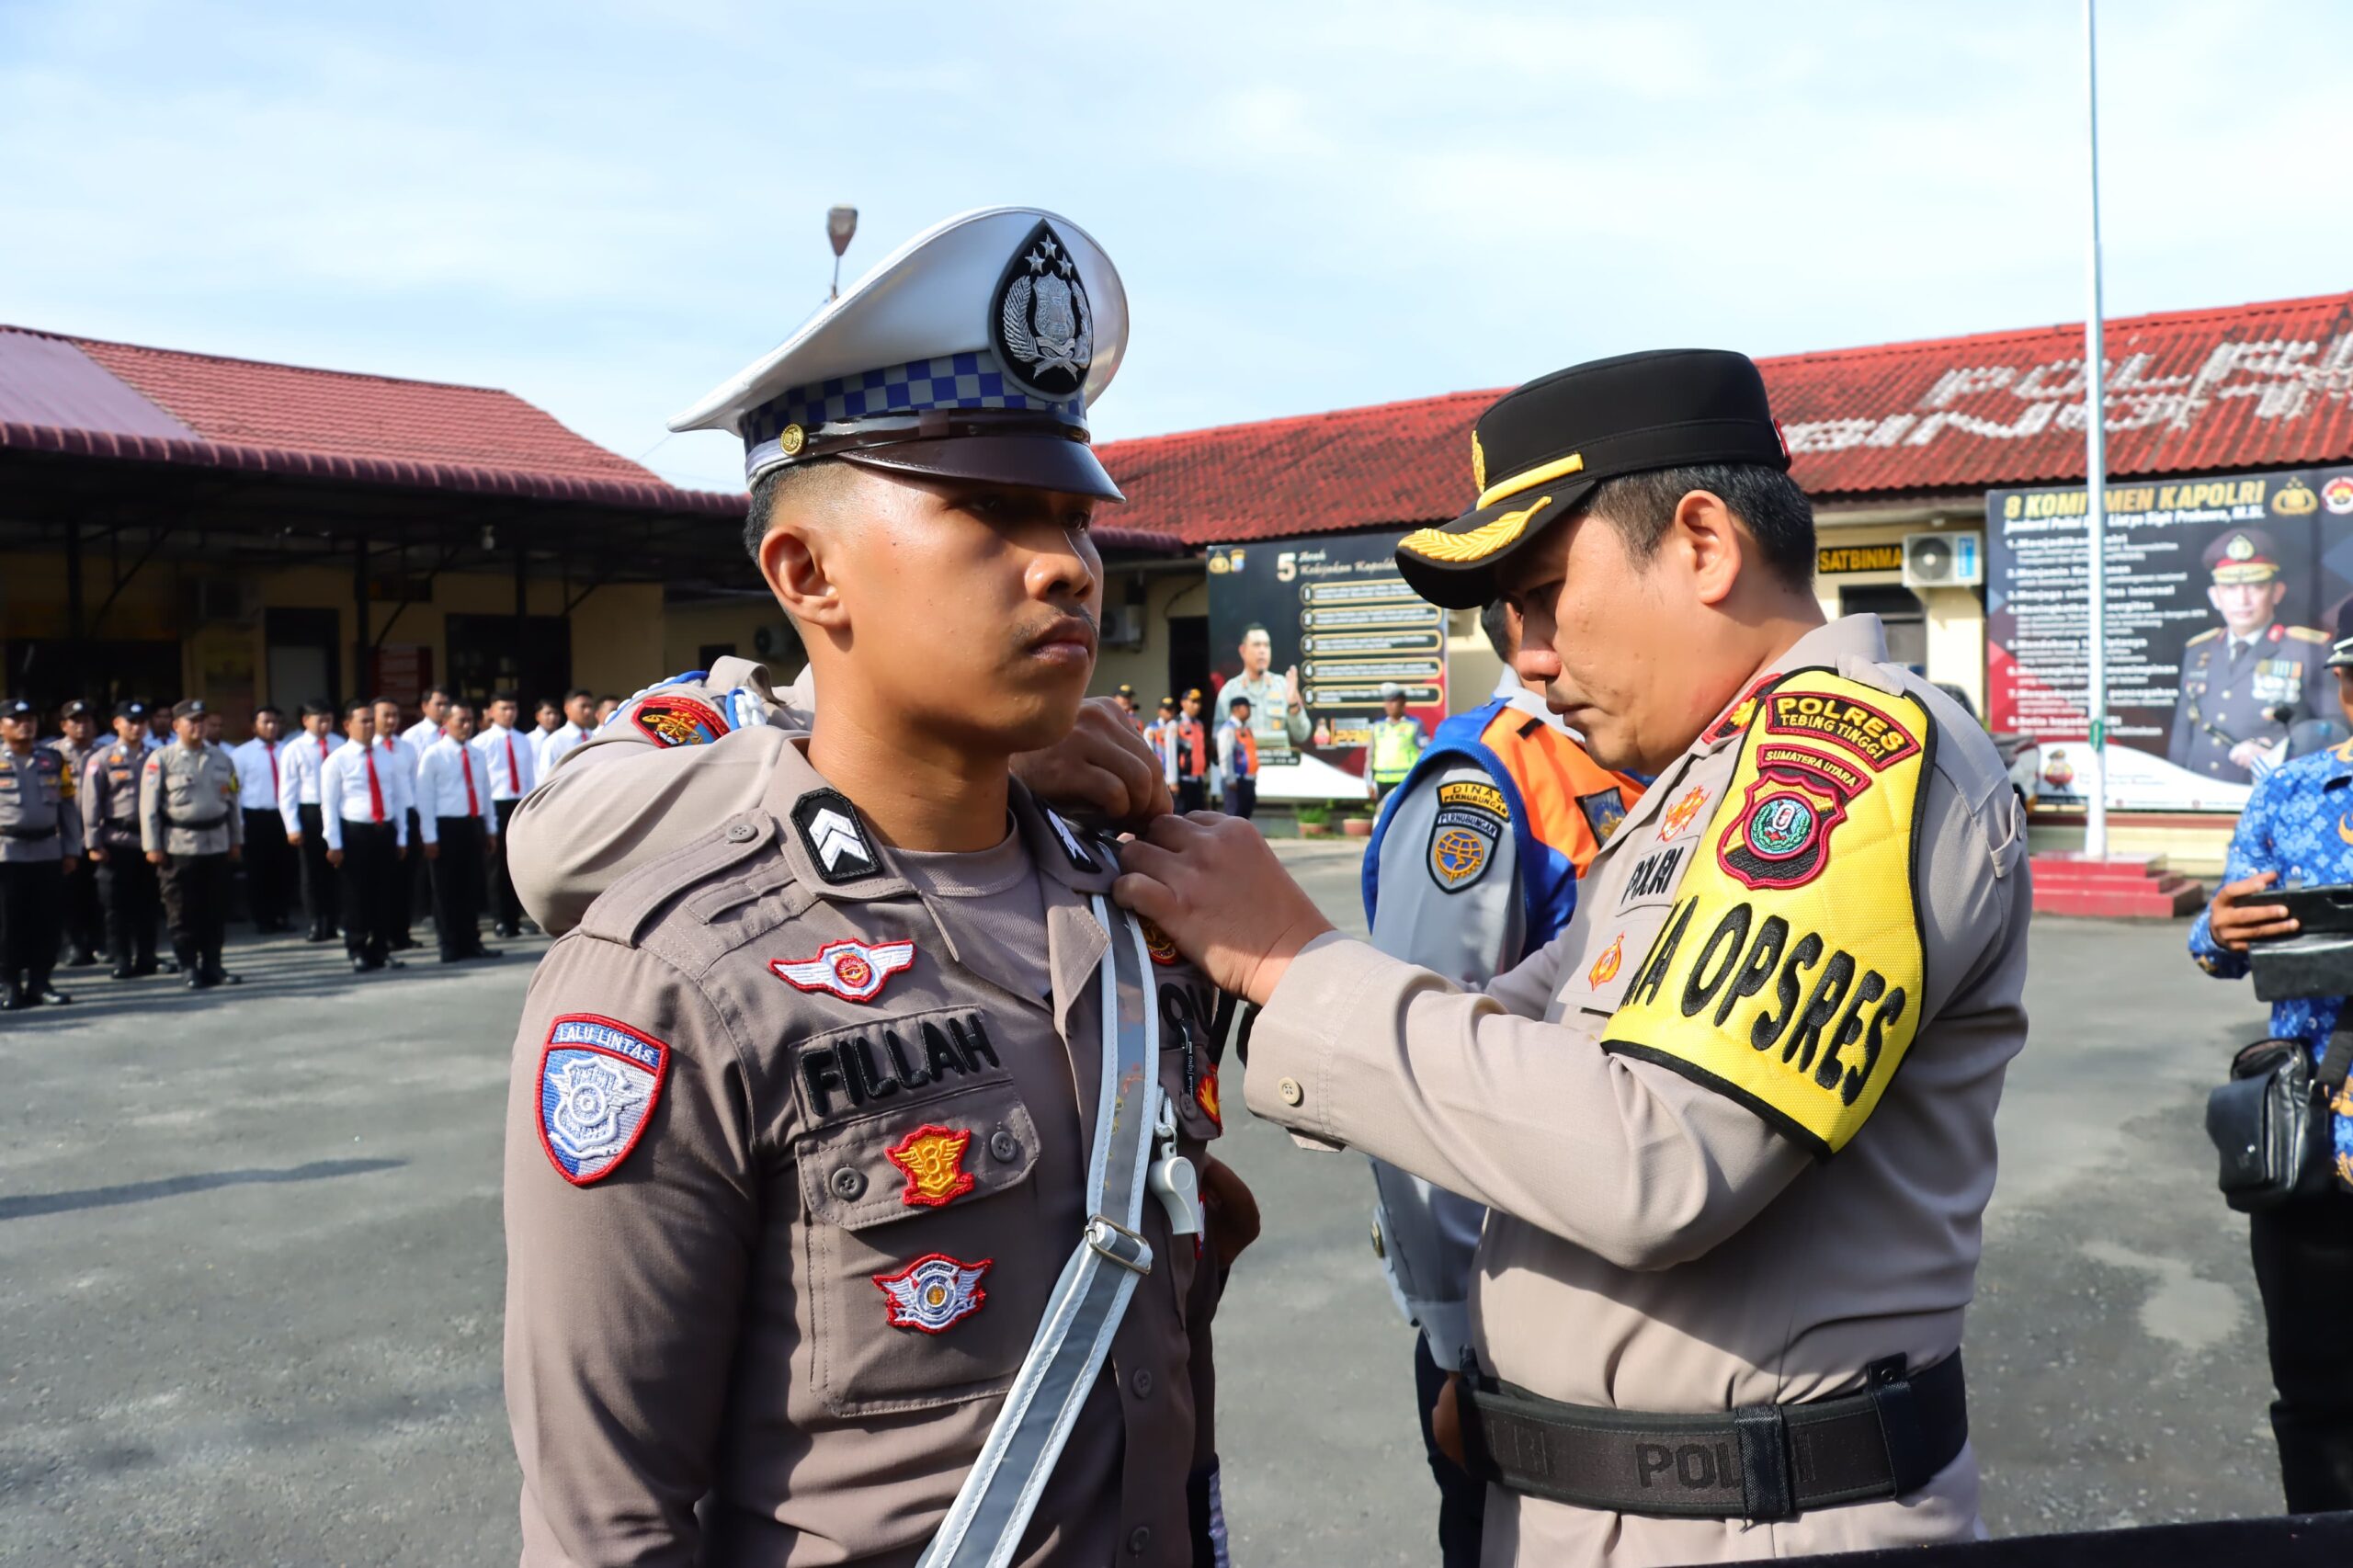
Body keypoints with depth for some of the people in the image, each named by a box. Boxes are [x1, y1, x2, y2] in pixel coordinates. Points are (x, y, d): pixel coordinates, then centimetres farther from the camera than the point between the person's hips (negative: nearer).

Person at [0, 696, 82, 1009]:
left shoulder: (54, 759, 10)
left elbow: (68, 807, 11)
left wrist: (72, 850, 7)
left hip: (48, 851, 3)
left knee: (47, 921, 5)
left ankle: (39, 982, 14)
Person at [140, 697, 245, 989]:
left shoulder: (221, 758, 10)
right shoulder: (161, 760, -4)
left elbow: (232, 801, 14)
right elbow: (149, 805, -5)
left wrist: (236, 840, 13)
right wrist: (152, 846, -8)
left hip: (216, 843, 4)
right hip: (179, 845, -4)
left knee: (216, 910, 8)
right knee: (183, 913, 2)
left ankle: (212, 966, 18)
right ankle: (189, 969, 10)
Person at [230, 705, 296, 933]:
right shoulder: (242, 754, -1)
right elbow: (233, 790, -2)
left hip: (284, 816, 2)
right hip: (256, 818, -2)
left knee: (284, 868, 7)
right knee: (258, 870, 4)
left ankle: (281, 916, 19)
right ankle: (261, 919, 15)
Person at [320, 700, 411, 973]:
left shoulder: (389, 757, 9)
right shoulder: (337, 760, -4)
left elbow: (399, 799, 12)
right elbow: (329, 804, -5)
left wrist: (402, 837, 8)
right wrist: (334, 844, -10)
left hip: (385, 831, 4)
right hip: (355, 832, -4)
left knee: (387, 894, 7)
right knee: (356, 896, 2)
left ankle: (381, 950, 18)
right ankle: (358, 953, 12)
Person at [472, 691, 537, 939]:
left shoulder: (524, 741, 12)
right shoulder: (482, 742, -4)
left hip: (521, 806, 4)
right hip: (497, 806, -4)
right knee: (499, 865, 2)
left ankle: (514, 918, 14)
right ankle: (500, 920, 8)